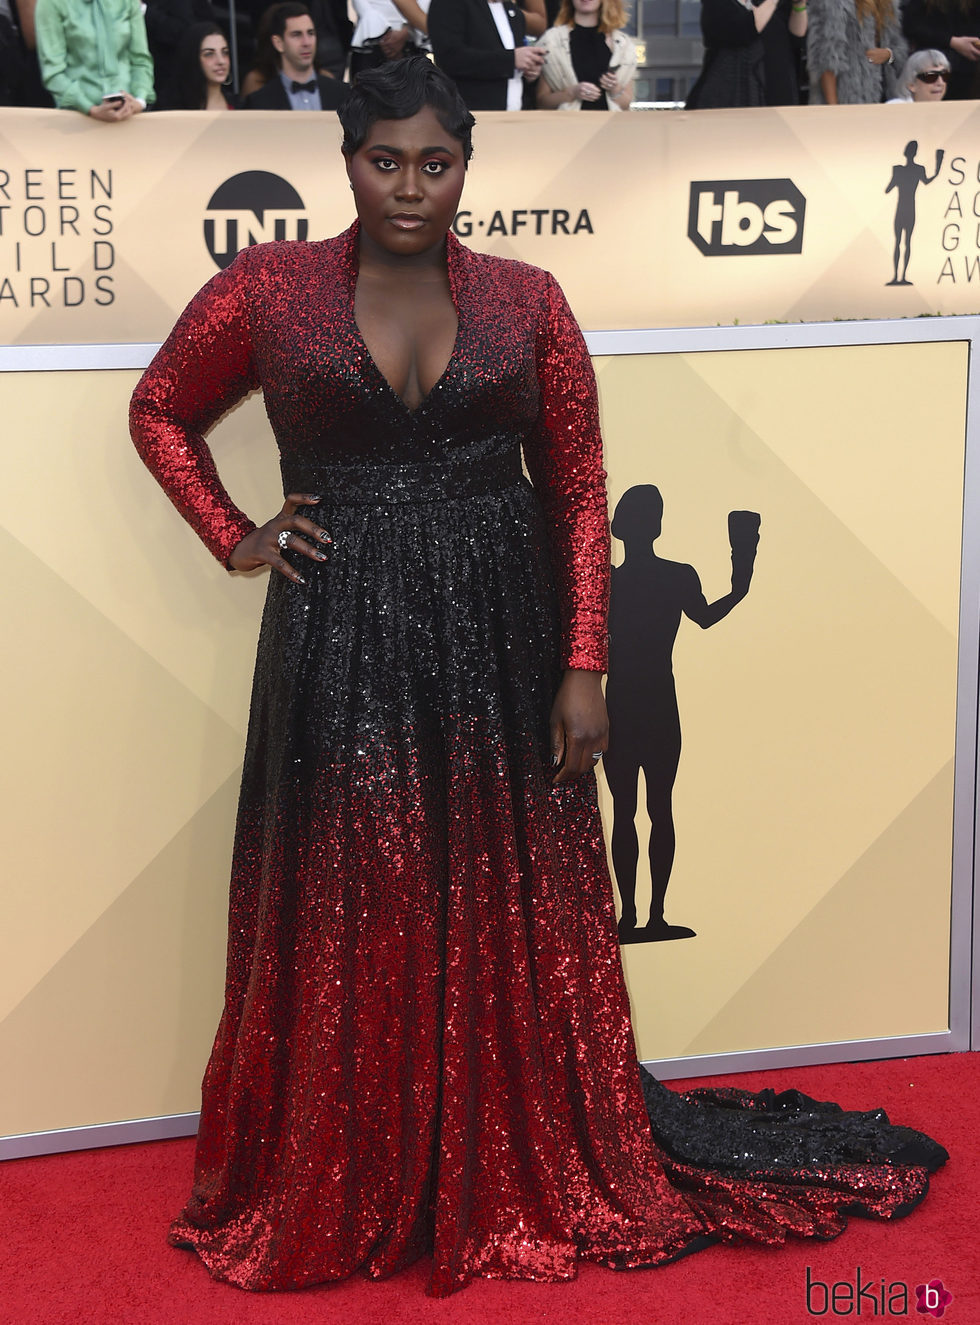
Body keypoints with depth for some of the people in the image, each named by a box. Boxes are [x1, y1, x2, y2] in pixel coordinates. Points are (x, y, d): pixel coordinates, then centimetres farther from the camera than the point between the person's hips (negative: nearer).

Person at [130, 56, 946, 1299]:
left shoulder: (525, 301, 2)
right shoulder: (268, 289, 0)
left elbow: (578, 493, 3)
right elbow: (159, 411, 14)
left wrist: (584, 667, -3)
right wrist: (233, 538, 2)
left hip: (500, 638, 1)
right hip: (342, 646, -1)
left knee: (512, 916, 8)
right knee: (345, 921, 5)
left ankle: (531, 1176, 26)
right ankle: (339, 1193, 23)